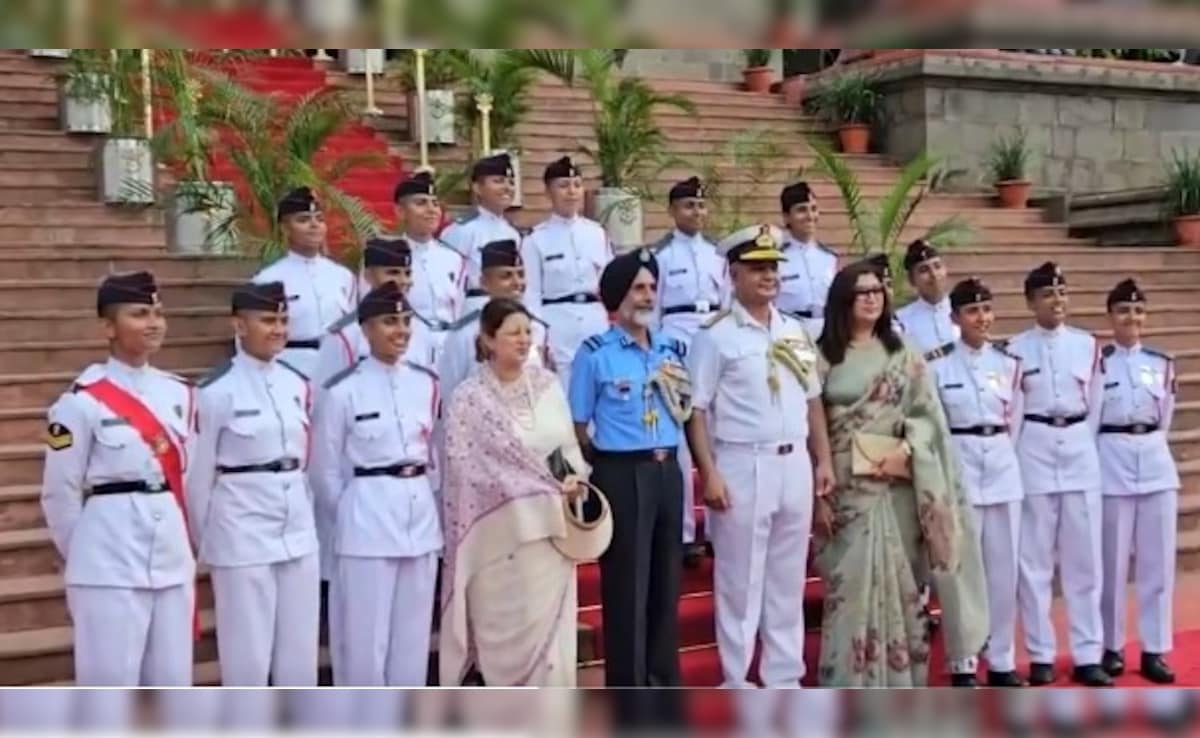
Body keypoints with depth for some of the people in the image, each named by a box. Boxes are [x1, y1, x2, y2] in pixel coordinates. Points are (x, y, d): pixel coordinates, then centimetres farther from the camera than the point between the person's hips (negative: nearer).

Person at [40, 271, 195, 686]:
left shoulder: (180, 394, 8)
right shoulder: (81, 402, -9)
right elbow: (59, 494, -4)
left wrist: (177, 541, 13)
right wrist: (87, 555, 5)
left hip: (172, 556, 6)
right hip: (109, 564, -6)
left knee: (173, 680, 13)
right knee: (109, 681, 1)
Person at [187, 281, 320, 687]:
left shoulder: (298, 384, 7)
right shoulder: (216, 391, -11)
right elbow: (199, 473, -4)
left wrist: (303, 514, 16)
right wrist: (206, 541, 3)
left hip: (298, 527, 6)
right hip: (242, 529, -5)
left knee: (300, 650, 12)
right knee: (248, 652, 4)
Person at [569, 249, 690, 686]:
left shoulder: (671, 349, 10)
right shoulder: (595, 354, -8)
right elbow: (579, 427, -5)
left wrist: (679, 392, 4)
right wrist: (606, 465, -5)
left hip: (668, 469, 6)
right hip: (622, 474, -6)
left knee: (667, 576, 14)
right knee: (626, 581, 3)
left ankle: (664, 678, 28)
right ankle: (628, 685, 15)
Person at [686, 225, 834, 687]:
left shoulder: (795, 332, 11)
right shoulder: (716, 335, -7)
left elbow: (813, 401, 16)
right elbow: (697, 410, -9)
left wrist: (823, 461, 11)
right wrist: (709, 474, -15)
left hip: (795, 463, 6)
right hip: (743, 466, -5)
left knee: (788, 578, 12)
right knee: (740, 579, 2)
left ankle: (785, 678, 24)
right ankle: (736, 682, 13)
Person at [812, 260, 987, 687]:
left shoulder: (904, 356, 9)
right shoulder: (823, 358, 2)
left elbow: (927, 415, 4)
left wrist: (906, 449, -15)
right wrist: (818, 492, -6)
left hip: (898, 487, 2)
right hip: (844, 486, -2)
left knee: (899, 583, 5)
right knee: (851, 584, -2)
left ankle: (901, 681, 15)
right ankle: (852, 689, 6)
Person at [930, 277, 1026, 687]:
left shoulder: (1008, 362, 7)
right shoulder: (938, 365, -4)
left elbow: (1014, 418, 14)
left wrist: (1002, 453, 11)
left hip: (1003, 465, 4)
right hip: (959, 466, -4)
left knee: (1004, 567, 7)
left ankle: (1002, 661, 18)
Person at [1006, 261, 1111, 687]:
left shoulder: (1087, 345, 7)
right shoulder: (1015, 349, -1)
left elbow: (1095, 403, 11)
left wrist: (1083, 442, 9)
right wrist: (1015, 455, -2)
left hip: (1080, 448, 3)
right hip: (1034, 450, -2)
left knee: (1084, 557, 4)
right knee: (1034, 558, 2)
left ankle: (1087, 655, 11)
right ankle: (1041, 655, 10)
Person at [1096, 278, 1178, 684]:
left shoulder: (1162, 363, 7)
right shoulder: (1096, 361, -4)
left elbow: (1165, 415, 15)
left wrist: (1147, 443, 14)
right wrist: (1115, 448, 1)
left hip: (1156, 460, 4)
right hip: (1111, 461, -3)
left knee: (1158, 560, 4)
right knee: (1112, 559, 3)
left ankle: (1154, 650, 12)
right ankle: (1111, 646, 14)